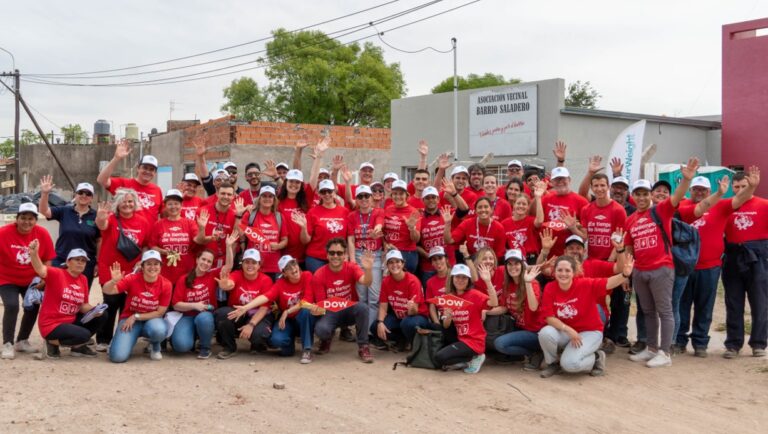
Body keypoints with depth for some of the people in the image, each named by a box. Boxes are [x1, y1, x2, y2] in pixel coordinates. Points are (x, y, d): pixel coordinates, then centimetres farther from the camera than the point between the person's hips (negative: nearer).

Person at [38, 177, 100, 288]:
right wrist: (44, 193, -25)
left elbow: (99, 241, 2)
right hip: (61, 262, 0)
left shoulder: (95, 216, -1)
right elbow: (44, 211, -10)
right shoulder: (64, 211, 2)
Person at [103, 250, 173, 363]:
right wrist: (114, 281, -39)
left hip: (152, 320, 0)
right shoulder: (132, 279, -14)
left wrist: (136, 317, -16)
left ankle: (155, 347, 0)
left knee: (159, 330, -38)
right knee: (118, 356, -21)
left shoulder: (166, 285, -13)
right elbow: (106, 291, -17)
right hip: (129, 318, 0)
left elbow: (159, 313, -9)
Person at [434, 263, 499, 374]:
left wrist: (488, 281, -38)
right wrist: (448, 317, -19)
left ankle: (473, 359, 0)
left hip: (473, 341, -7)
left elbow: (494, 303, -29)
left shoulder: (474, 294, -11)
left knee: (440, 358, -19)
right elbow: (446, 326, 3)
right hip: (458, 339, 7)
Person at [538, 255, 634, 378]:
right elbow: (550, 318, -14)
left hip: (589, 332, -3)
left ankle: (596, 358, 8)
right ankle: (553, 363, 2)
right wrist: (568, 329, -28)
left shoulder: (585, 284, -19)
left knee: (570, 363, -26)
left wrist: (624, 274, -52)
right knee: (545, 333, -30)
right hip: (564, 332, 3)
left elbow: (608, 284, -32)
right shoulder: (550, 288, -13)